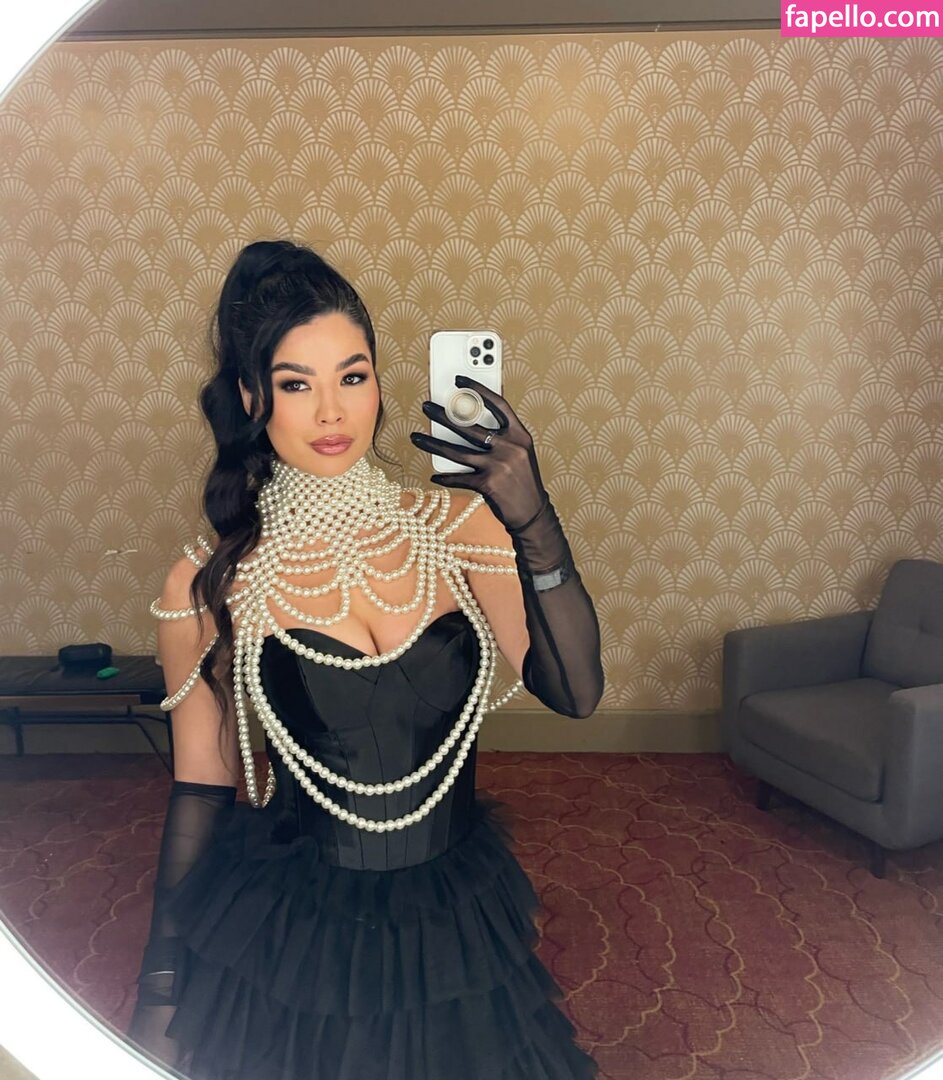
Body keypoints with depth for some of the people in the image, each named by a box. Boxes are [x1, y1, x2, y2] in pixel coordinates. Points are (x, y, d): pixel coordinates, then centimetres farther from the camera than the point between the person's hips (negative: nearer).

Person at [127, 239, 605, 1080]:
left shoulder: (456, 528, -9)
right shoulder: (209, 584, -13)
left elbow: (574, 691, -15)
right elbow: (201, 789, -3)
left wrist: (533, 523, -27)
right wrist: (162, 984, 4)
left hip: (459, 918, 3)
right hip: (290, 934, -2)